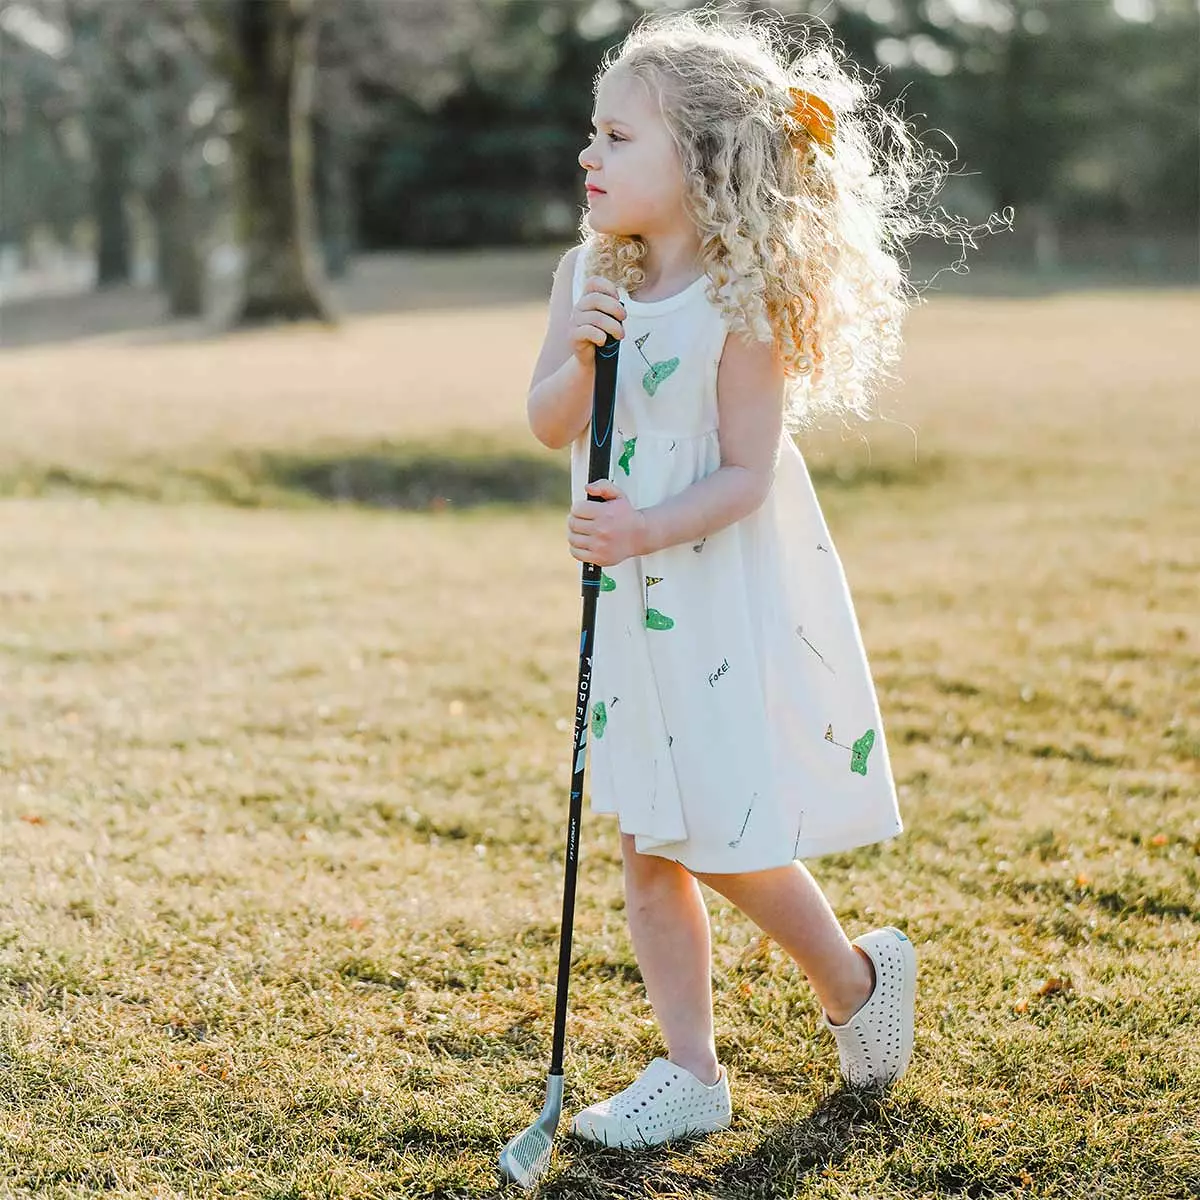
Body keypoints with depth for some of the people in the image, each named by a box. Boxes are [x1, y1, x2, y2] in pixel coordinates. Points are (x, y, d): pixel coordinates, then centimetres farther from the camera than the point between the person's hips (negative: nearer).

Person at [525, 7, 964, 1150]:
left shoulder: (741, 306, -16)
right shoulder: (587, 275, 3)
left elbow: (745, 475, -17)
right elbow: (551, 426, -2)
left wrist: (649, 528, -32)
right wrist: (579, 352, -20)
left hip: (732, 600, -6)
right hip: (633, 603, 7)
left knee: (724, 841, -1)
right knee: (647, 845, 9)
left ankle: (857, 976, 28)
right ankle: (689, 1072, 21)